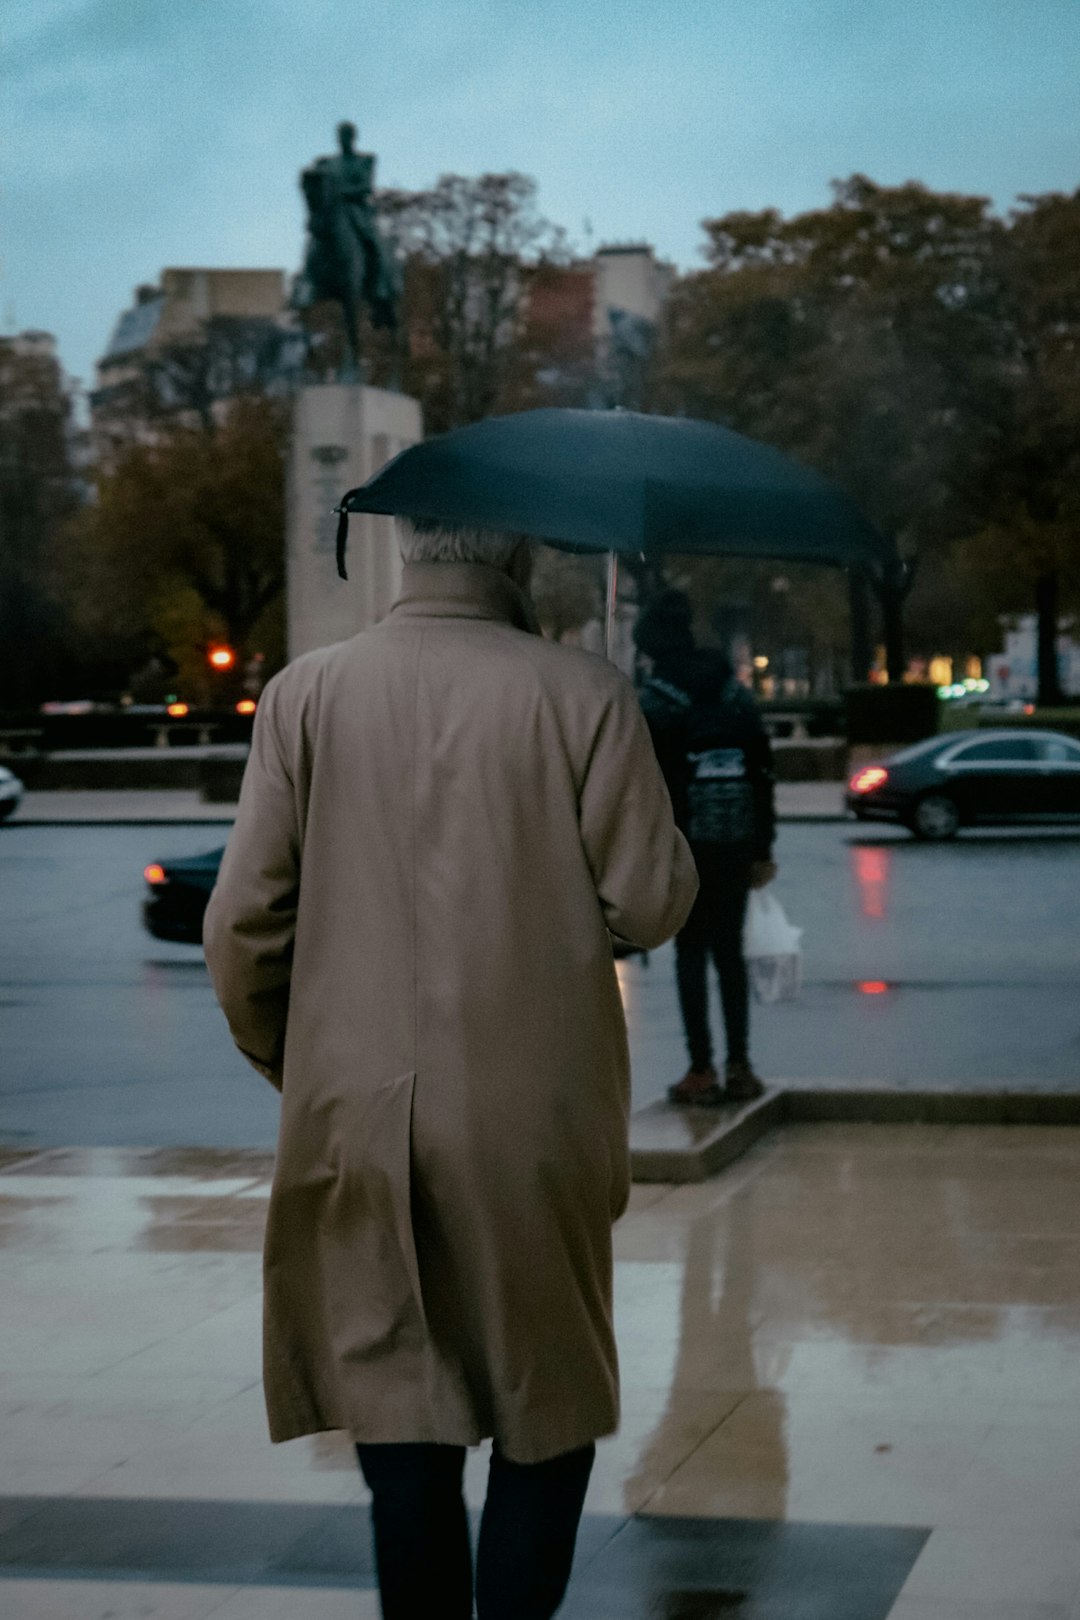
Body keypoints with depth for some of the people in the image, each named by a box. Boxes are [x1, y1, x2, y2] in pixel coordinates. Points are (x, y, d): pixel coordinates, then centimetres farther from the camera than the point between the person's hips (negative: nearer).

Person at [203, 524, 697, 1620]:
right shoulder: (583, 695, -7)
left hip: (356, 1114, 2)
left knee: (401, 1427, 11)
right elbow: (651, 904, -6)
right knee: (547, 1409, 14)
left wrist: (289, 1065, 14)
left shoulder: (305, 696, -1)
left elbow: (241, 923, -2)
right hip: (533, 1119, -2)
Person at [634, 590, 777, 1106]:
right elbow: (762, 773, 11)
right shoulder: (735, 694, 10)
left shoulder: (654, 702, -6)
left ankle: (702, 1072, -1)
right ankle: (739, 1067, 11)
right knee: (730, 952, 11)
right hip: (736, 843, 5)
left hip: (686, 846, -5)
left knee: (691, 956, 0)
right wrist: (762, 850, 14)